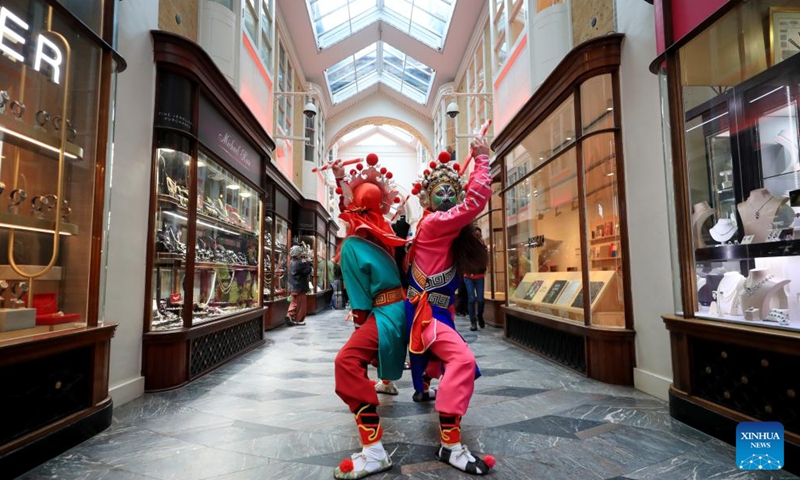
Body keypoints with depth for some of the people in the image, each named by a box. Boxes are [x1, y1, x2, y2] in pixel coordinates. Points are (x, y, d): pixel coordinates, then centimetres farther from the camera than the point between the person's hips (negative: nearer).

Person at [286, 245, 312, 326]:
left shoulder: (292, 262, 11)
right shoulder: (299, 263, -19)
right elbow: (306, 271, -16)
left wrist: (307, 264, -2)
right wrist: (310, 268, 0)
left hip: (293, 287, 9)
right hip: (299, 287, -9)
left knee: (295, 303, 15)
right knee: (301, 303, 3)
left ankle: (290, 315, -1)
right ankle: (299, 320, 9)